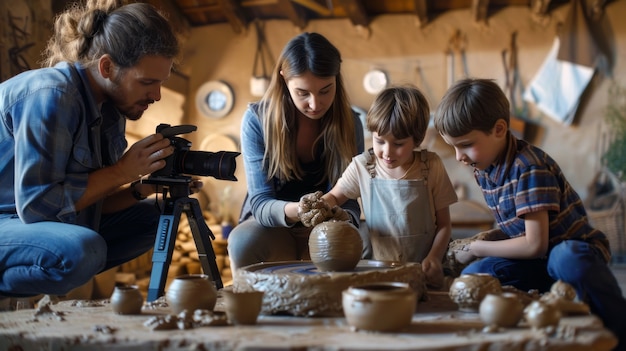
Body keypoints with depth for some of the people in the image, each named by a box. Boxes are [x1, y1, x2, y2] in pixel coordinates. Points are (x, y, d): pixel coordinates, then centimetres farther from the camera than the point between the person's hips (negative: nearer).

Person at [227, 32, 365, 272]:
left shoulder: (348, 123, -8)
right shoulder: (257, 120, -13)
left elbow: (349, 200, -10)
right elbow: (260, 203, -17)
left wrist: (343, 217, -36)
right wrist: (295, 210, -40)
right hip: (272, 225, -1)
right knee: (242, 241, -33)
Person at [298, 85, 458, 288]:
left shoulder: (431, 167, -1)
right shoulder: (362, 167, 0)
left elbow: (443, 224, 6)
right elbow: (335, 196, 15)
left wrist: (434, 258, -9)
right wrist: (321, 205, -9)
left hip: (421, 269, 0)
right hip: (379, 268, 0)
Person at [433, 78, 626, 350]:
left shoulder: (529, 168, -23)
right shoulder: (483, 168, 1)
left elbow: (535, 245, -24)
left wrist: (476, 249, -13)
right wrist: (479, 246, -2)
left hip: (575, 251, -7)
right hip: (536, 263, 7)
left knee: (567, 260, -41)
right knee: (473, 275, -14)